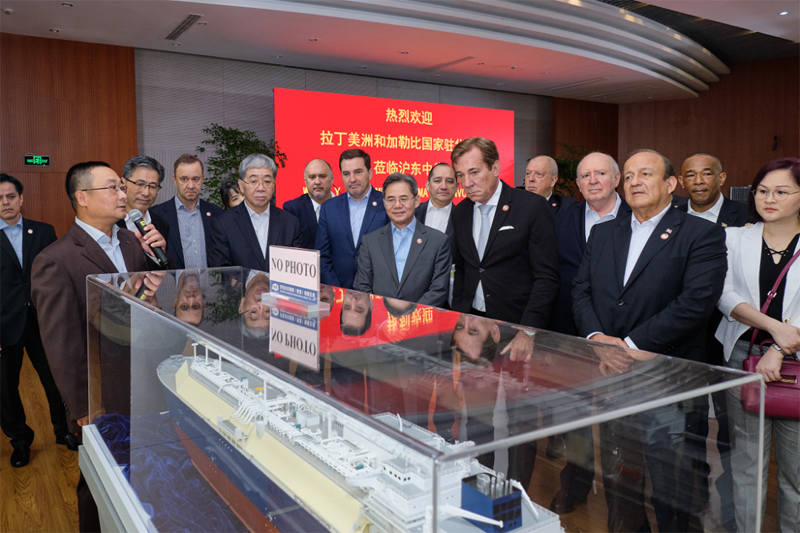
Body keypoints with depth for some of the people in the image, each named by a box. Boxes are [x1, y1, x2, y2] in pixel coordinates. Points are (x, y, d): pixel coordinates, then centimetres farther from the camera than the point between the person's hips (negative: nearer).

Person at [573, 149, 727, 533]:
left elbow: (696, 301, -17)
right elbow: (581, 291, 8)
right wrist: (595, 336, -10)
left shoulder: (702, 235, -6)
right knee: (615, 475, 18)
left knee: (669, 480, 9)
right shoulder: (603, 233, 11)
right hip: (610, 376, 5)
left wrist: (631, 344, -20)